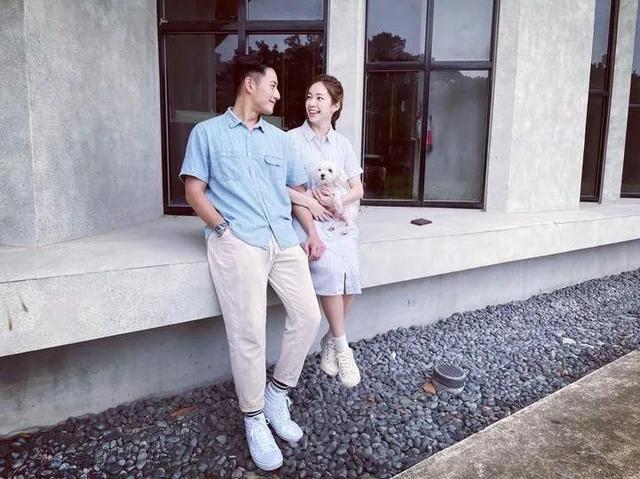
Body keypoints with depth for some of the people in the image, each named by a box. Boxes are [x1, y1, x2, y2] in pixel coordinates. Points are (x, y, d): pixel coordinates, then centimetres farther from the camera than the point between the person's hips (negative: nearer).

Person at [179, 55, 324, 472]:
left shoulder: (280, 138, 24)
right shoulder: (207, 133, 10)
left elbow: (297, 190, 23)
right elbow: (194, 191, 3)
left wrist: (312, 232, 8)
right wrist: (223, 228, -12)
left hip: (284, 239, 5)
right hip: (237, 241, -5)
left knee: (308, 315, -4)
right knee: (249, 333, -11)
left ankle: (278, 394, 17)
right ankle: (255, 420, 8)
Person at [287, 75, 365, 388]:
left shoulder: (342, 144, 14)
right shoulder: (292, 139, 2)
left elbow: (358, 189, 12)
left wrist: (337, 202, -7)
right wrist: (309, 202, -13)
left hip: (339, 218, 3)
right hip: (306, 218, -3)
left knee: (351, 270, -23)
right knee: (331, 267, -30)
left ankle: (330, 340, 0)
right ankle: (342, 346, -12)